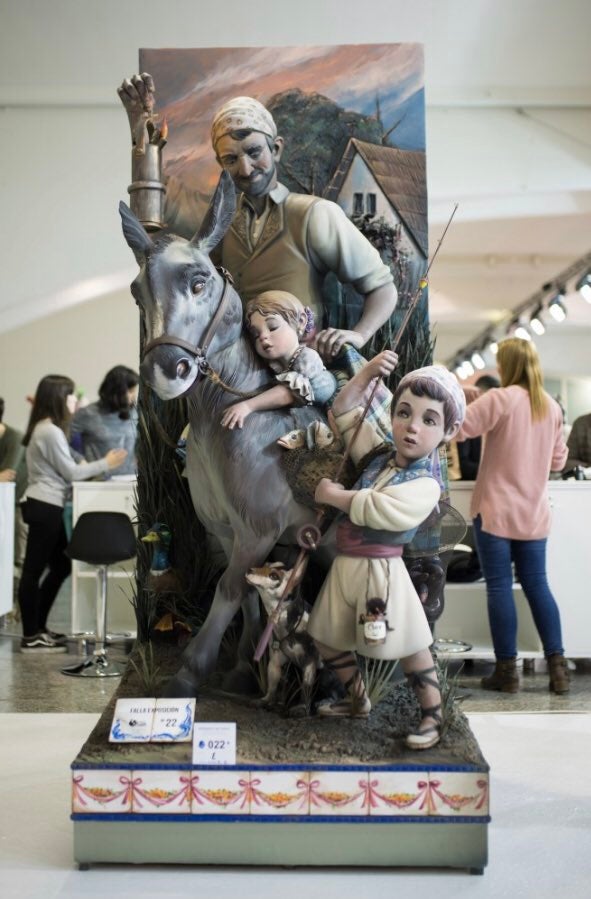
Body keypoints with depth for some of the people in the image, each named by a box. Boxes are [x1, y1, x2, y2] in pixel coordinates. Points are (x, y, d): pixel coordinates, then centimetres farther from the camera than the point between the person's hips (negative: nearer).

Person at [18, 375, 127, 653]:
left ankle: (37, 628, 24)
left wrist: (95, 466, 11)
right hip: (45, 507, -11)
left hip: (46, 506, 11)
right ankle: (31, 637, 2)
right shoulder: (50, 432, -16)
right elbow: (71, 472, -12)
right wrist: (105, 464, -4)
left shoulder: (46, 428, 16)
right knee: (34, 569, -4)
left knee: (61, 565, 16)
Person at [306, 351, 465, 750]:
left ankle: (433, 718, 15)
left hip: (381, 571, -8)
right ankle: (358, 700, 38)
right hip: (345, 566, 8)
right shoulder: (379, 457, 7)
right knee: (327, 639, 18)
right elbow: (345, 412, 15)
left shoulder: (426, 485, -15)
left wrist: (333, 495, -13)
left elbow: (376, 509, -27)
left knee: (410, 648, -1)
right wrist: (369, 373, 3)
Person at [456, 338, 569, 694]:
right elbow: (558, 460, 15)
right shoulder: (552, 407, 8)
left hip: (496, 511, -5)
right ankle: (558, 666, 12)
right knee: (537, 585, 11)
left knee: (500, 587, 0)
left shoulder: (499, 399, -11)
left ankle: (507, 671, 5)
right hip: (533, 513, 5)